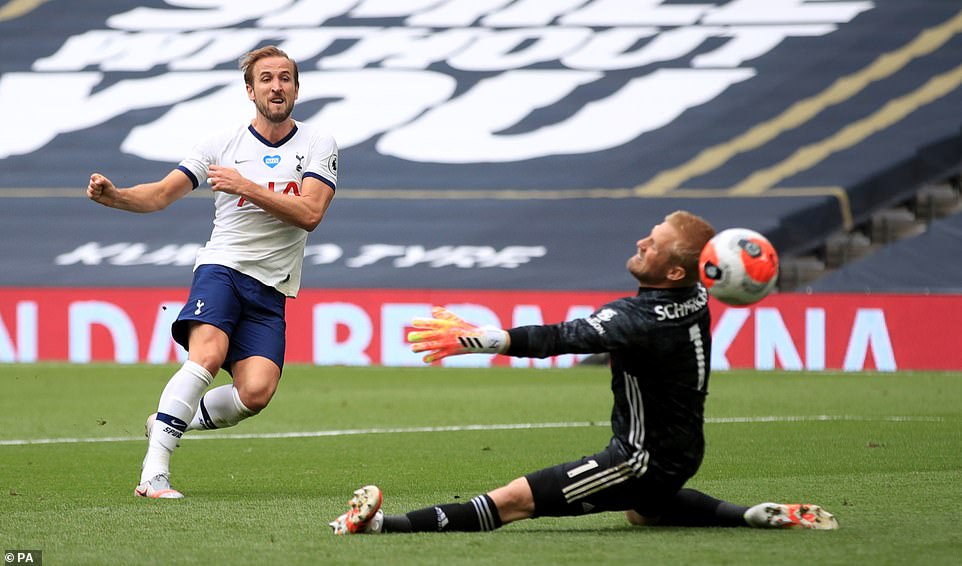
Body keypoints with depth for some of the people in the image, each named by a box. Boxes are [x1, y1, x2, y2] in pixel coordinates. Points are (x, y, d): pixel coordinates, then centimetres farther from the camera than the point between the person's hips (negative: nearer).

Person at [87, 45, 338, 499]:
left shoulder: (318, 146, 5)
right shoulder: (224, 143, 5)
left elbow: (309, 213, -10)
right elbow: (161, 195, 3)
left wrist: (247, 187, -18)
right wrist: (113, 196, -17)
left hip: (271, 290, 1)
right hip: (222, 267, -1)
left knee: (255, 393, -19)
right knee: (207, 355, -30)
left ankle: (174, 421, 10)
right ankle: (153, 473, -30)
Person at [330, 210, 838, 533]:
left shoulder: (640, 319, -28)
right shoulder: (696, 298, -4)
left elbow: (558, 339, -35)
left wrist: (473, 339, -37)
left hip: (644, 459, -9)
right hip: (680, 451, 9)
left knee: (515, 499, -18)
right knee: (642, 510, 42)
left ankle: (386, 525, -25)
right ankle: (765, 516, 35)